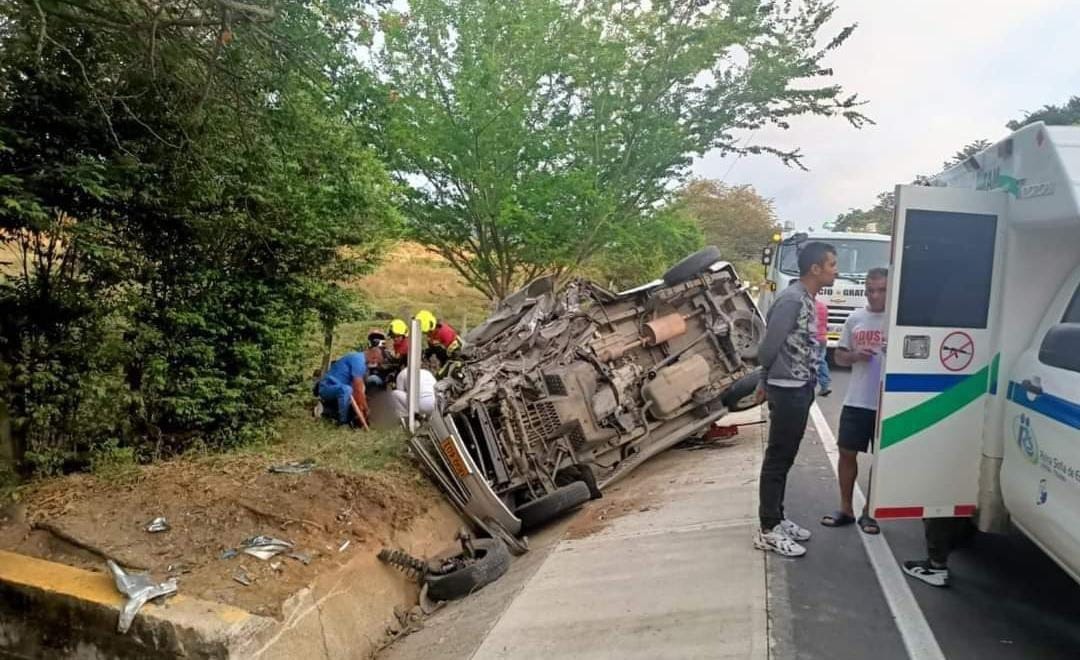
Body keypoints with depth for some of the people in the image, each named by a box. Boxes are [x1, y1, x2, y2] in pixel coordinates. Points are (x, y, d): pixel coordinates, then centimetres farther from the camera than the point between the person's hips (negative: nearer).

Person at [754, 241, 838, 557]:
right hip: (788, 390, -9)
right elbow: (768, 348, -17)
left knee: (785, 458, 15)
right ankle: (768, 530, 6)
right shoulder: (791, 300, -19)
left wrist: (766, 380, 17)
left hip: (800, 389, 9)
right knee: (777, 459, -2)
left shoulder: (808, 300, 12)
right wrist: (769, 381, 1)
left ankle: (777, 520, 26)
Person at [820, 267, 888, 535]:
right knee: (847, 453, 8)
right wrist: (855, 355, -9)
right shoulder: (855, 319, 6)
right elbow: (839, 355, 12)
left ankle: (868, 512, 20)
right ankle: (845, 508, 22)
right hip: (855, 401, 3)